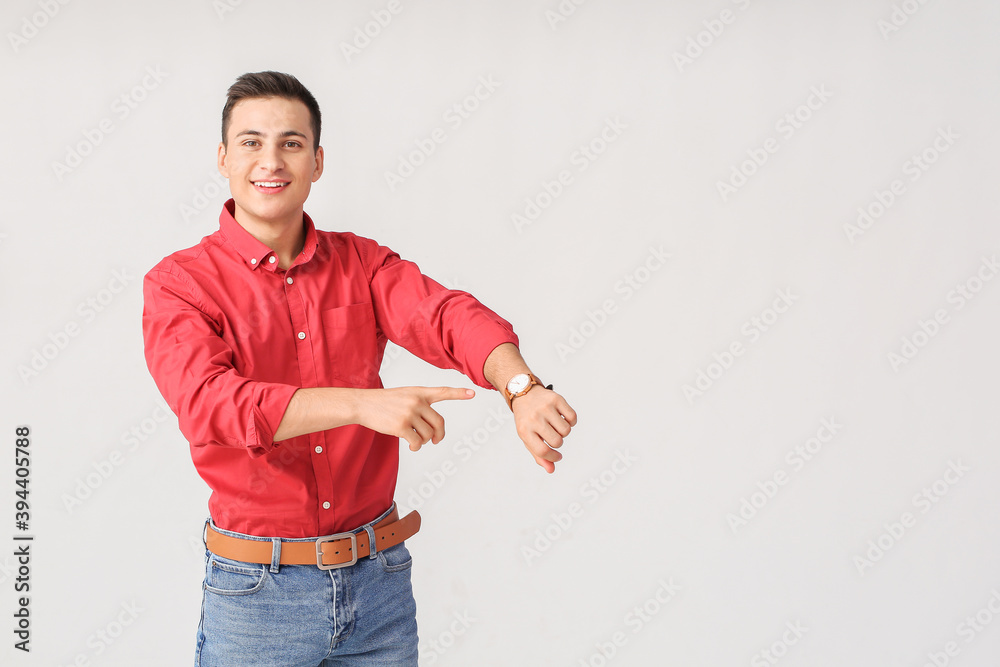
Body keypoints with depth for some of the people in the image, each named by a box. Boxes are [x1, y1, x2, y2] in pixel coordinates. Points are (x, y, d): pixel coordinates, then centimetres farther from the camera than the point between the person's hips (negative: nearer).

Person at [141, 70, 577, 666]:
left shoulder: (362, 263, 4)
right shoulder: (179, 283, -7)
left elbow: (449, 314, -14)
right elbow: (208, 402, -24)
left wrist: (521, 388, -36)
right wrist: (363, 403, -37)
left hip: (379, 576, 3)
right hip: (257, 591, -3)